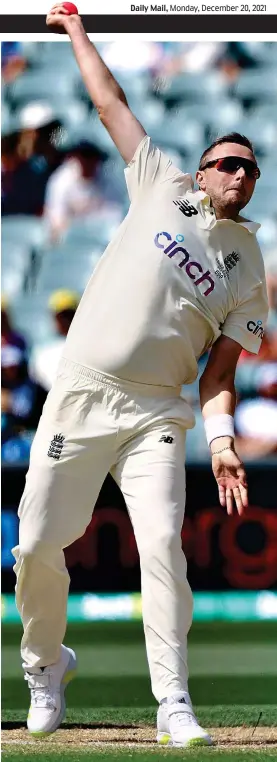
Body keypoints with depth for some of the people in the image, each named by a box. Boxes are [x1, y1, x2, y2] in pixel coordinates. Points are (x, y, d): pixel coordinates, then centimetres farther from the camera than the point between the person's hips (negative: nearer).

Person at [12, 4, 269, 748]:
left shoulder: (249, 274, 10)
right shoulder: (164, 190, 9)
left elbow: (221, 368, 3)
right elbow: (109, 102, 14)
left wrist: (221, 440, -12)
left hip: (154, 413, 0)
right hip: (79, 398, 0)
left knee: (162, 541, -17)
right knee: (36, 547, -2)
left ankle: (174, 704, -16)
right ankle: (45, 667, 22)